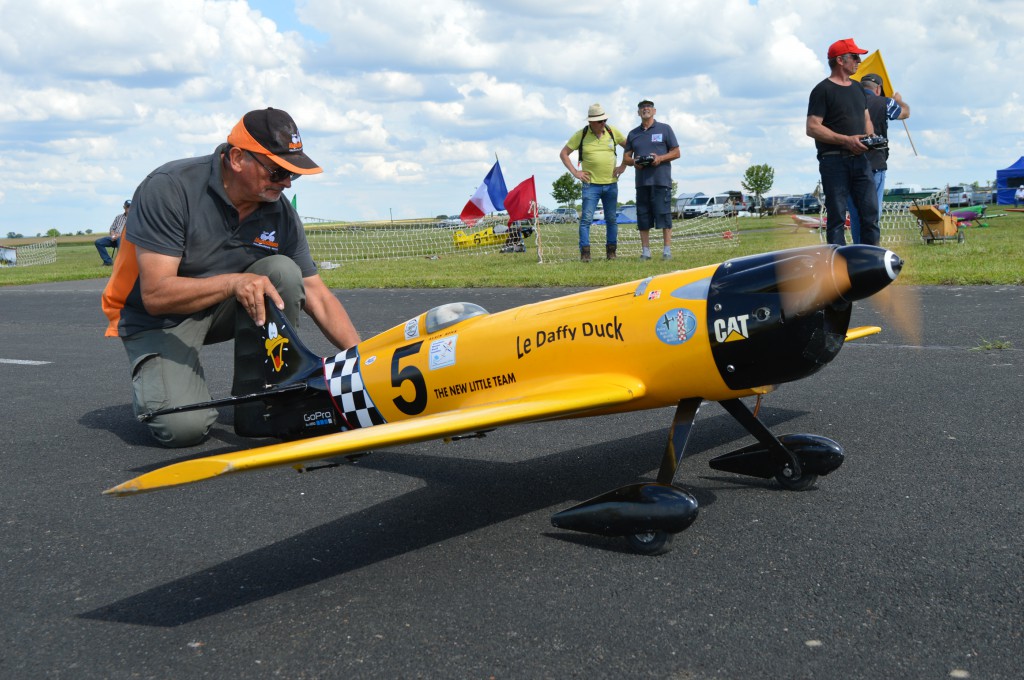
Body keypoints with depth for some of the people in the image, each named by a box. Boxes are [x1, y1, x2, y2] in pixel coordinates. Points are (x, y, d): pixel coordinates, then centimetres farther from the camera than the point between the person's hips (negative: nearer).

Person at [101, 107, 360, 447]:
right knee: (185, 426, -28)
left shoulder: (281, 214, -9)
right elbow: (156, 295, -28)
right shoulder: (168, 188, -24)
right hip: (158, 320, -5)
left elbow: (318, 296, -8)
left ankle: (258, 409, -14)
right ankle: (155, 378, 10)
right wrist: (233, 282, -41)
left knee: (282, 271, -24)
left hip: (222, 310, 5)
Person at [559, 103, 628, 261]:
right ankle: (585, 252, -6)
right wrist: (574, 172, -3)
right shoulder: (580, 135, -2)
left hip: (611, 184, 3)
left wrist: (623, 166, 6)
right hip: (591, 184, -3)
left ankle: (611, 251, 17)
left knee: (611, 219, 8)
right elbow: (563, 154, 4)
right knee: (586, 219, -9)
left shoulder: (612, 132, 5)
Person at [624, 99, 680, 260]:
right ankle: (645, 251, 7)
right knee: (643, 216, 2)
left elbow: (676, 152, 5)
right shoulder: (633, 134, 18)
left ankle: (667, 250, -5)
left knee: (664, 214, -8)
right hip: (641, 180, 4)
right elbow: (626, 156, 17)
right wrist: (633, 161, -6)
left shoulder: (664, 129, 8)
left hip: (661, 179, -4)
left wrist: (660, 158, -12)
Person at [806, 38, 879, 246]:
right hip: (834, 160, -7)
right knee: (837, 216, -4)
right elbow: (812, 128, -13)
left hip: (859, 158, 7)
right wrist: (846, 140, -20)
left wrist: (871, 137, 4)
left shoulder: (857, 89, 19)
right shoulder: (823, 90, -5)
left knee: (870, 210, 3)